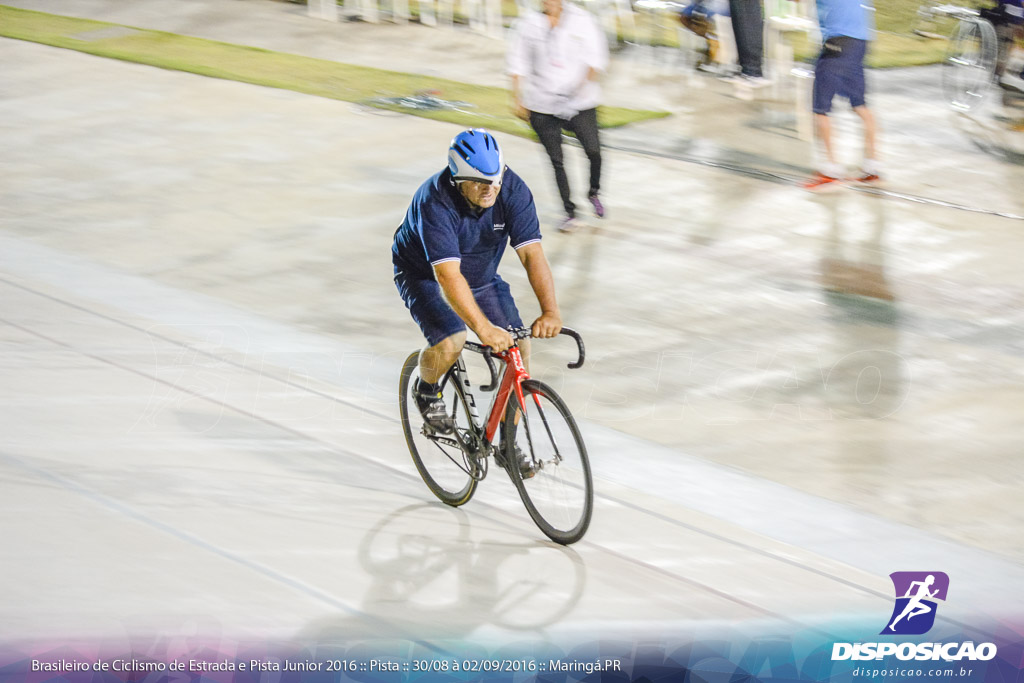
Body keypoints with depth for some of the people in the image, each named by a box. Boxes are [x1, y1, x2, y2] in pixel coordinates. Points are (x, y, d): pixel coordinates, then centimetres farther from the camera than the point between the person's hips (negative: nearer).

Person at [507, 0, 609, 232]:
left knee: (593, 150, -10)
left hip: (580, 102, -1)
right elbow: (518, 63, 8)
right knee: (556, 160, 0)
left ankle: (594, 192, 21)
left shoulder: (582, 20, -2)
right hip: (542, 104, 1)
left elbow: (596, 57, -4)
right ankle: (569, 212, 14)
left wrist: (586, 81, -22)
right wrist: (517, 99, 4)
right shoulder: (529, 23, 2)